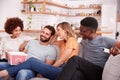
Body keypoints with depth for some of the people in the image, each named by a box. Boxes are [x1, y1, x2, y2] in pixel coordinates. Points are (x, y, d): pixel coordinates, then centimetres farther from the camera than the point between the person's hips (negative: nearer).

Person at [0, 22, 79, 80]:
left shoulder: (71, 40, -4)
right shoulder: (63, 42, 23)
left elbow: (61, 61, -6)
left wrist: (46, 71, 2)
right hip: (60, 69, 8)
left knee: (32, 62, -17)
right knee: (32, 60, -8)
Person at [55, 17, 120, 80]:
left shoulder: (104, 40, 1)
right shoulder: (83, 41, 20)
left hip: (99, 73, -4)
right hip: (85, 73, 5)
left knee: (75, 59, -29)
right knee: (76, 74, -35)